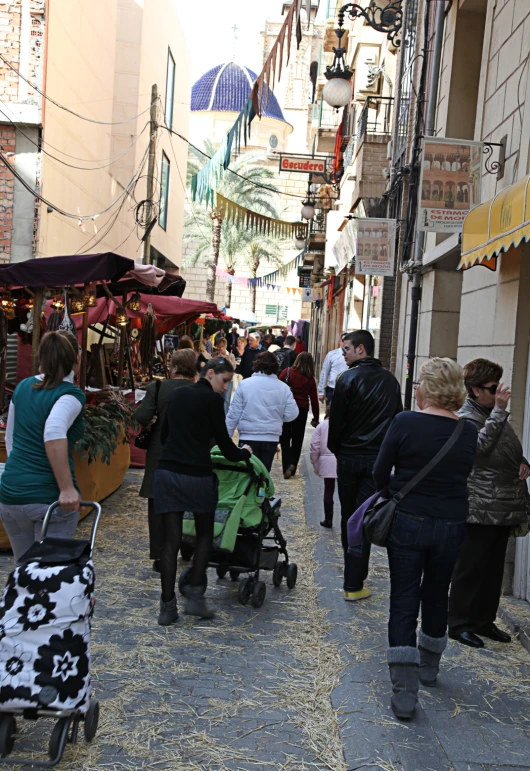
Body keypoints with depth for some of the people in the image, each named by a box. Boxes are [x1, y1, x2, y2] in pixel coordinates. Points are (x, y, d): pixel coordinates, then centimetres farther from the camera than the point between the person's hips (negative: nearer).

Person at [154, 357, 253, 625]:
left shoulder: (177, 394, 14)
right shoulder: (212, 399, -4)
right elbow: (223, 441, -2)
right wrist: (244, 453, 17)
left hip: (166, 472, 5)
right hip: (197, 475, -5)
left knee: (171, 540, 7)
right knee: (205, 535, 16)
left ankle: (167, 606, 8)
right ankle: (194, 595, 9)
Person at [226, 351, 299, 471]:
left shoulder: (245, 384, -5)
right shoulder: (283, 388, 0)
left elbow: (234, 413, -3)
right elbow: (291, 414, -1)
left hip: (248, 437, -2)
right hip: (271, 438, 2)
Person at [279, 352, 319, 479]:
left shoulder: (287, 372, -3)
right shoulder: (310, 379, 1)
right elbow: (314, 399, 3)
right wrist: (316, 418, 11)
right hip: (302, 410, 1)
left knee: (285, 439, 6)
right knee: (297, 440, 12)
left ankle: (287, 465, -12)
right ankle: (292, 468, 14)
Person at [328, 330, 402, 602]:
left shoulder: (348, 378, -8)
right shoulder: (390, 380, 5)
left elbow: (336, 418, -6)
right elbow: (398, 418, 8)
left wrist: (334, 447, 9)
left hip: (349, 457, -2)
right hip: (378, 458, 2)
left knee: (348, 515, 14)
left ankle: (353, 574, 29)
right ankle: (353, 584, -1)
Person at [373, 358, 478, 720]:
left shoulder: (405, 422, -13)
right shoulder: (469, 432, -4)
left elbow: (380, 473, -5)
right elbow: (463, 475, 7)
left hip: (407, 523, -3)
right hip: (452, 526, 3)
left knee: (404, 602, 5)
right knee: (436, 596, 21)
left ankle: (405, 690, 1)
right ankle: (429, 666, 40)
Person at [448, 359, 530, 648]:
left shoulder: (496, 414, 14)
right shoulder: (466, 418, -11)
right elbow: (481, 444, -29)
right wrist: (499, 410, -28)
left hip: (505, 508, 8)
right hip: (479, 510, -8)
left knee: (494, 568, 16)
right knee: (471, 568, 1)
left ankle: (485, 621, 28)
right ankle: (460, 624, 13)